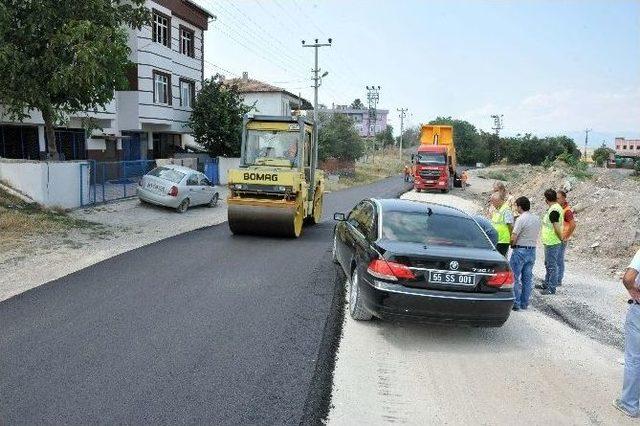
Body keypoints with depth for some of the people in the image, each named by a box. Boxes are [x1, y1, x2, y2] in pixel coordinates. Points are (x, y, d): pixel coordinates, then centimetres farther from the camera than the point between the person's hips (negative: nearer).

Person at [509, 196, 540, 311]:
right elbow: (536, 236, 12)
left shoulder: (521, 219, -17)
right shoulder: (536, 219, 8)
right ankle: (525, 303, 17)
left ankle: (516, 303, 0)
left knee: (515, 277, 0)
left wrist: (512, 245, 0)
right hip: (532, 250, 8)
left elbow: (513, 238, -18)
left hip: (520, 250, -8)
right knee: (527, 278, 12)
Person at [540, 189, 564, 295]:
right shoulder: (556, 207, 11)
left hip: (552, 243, -10)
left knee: (552, 266, -2)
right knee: (548, 264, 20)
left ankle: (551, 289, 5)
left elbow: (557, 228, -24)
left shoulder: (553, 210, -21)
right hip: (550, 242, 10)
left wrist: (561, 238, -12)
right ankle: (547, 284, 33)